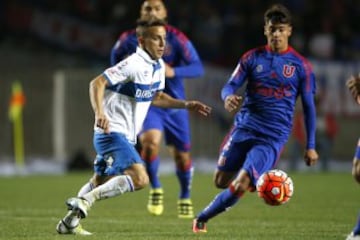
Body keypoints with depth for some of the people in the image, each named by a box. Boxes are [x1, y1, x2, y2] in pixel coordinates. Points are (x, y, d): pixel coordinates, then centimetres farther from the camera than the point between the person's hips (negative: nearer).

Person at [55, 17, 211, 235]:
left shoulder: (158, 67, 10)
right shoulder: (133, 64, -18)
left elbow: (157, 98, 26)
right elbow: (97, 83, -24)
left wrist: (187, 105, 17)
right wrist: (99, 113, -38)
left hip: (124, 136, 10)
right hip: (112, 132, -10)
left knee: (100, 182, 22)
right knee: (140, 179, -24)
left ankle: (69, 222, 30)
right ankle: (85, 201, -21)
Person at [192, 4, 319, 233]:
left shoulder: (301, 66, 1)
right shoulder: (252, 58, 6)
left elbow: (309, 106, 6)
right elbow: (230, 86, 2)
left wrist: (311, 146, 4)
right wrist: (229, 97, -25)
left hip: (273, 137, -3)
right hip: (244, 128, 3)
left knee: (240, 186, -15)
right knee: (221, 181, 2)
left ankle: (203, 218, 4)